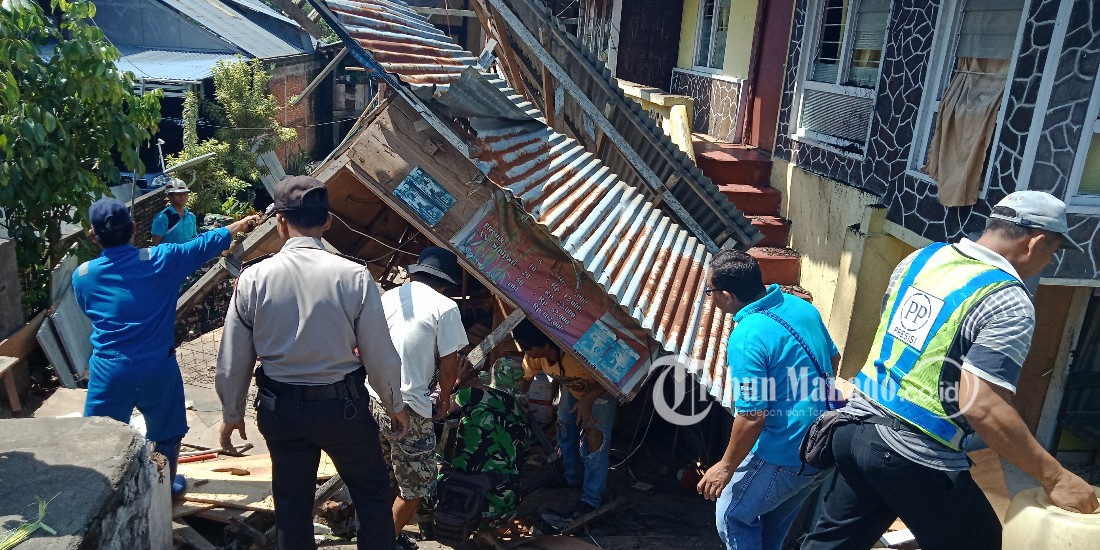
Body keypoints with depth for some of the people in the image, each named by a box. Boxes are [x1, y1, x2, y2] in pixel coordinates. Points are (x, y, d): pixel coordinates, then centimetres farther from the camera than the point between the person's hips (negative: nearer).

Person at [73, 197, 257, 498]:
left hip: (109, 370, 1)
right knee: (167, 434, 21)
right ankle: (166, 487, 38)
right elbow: (208, 243, 5)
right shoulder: (161, 259, -9)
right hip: (158, 367, 0)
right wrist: (241, 224, 20)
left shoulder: (82, 275, -2)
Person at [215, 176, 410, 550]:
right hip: (342, 406, -2)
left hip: (279, 407, 2)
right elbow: (380, 355, -12)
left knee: (292, 504, 19)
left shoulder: (254, 279, -11)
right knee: (371, 491, 19)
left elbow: (232, 361, -3)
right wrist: (395, 406, 6)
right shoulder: (354, 276, -17)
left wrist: (231, 414, 15)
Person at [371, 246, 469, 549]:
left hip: (374, 400, 7)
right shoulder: (444, 307, -8)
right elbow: (448, 367, -9)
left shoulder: (388, 297, 8)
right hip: (409, 408, -7)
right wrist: (444, 399, 9)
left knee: (384, 479, 24)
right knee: (415, 486, 12)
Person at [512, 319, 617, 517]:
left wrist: (588, 400, -46)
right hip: (573, 389, 7)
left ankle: (592, 499, -7)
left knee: (594, 438, -17)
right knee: (565, 428, 11)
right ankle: (573, 477, 33)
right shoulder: (534, 354, -23)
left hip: (602, 389, -7)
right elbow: (526, 377, -3)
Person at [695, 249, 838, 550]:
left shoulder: (746, 338, -26)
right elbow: (833, 358, 15)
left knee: (732, 518, 13)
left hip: (784, 458, -8)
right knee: (775, 525, 27)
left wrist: (726, 467, -12)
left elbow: (752, 417, -25)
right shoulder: (801, 305, -1)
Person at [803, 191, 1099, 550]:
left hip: (856, 427, 7)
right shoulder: (1008, 303, -16)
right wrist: (1054, 477, -13)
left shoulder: (920, 258, 6)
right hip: (916, 458, -7)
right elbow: (981, 406, -22)